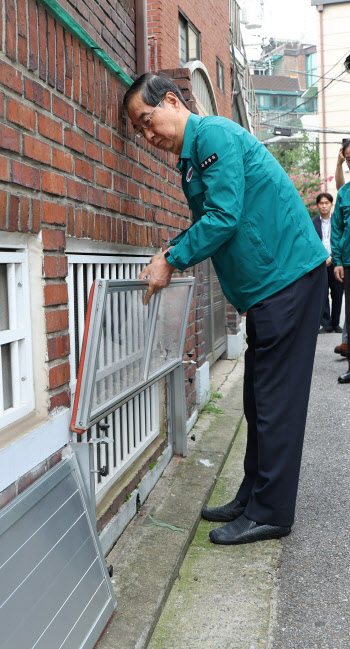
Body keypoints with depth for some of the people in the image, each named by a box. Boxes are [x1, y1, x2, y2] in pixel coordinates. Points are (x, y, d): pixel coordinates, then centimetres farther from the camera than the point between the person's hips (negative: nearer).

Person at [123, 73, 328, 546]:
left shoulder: (214, 134, -12)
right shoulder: (191, 157, 19)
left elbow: (223, 218, -19)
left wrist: (171, 261, -11)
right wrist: (172, 253, 8)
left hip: (288, 274, -10)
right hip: (268, 284, 10)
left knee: (276, 402, -6)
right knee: (260, 400, 13)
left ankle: (270, 514, 3)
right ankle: (253, 499, 22)